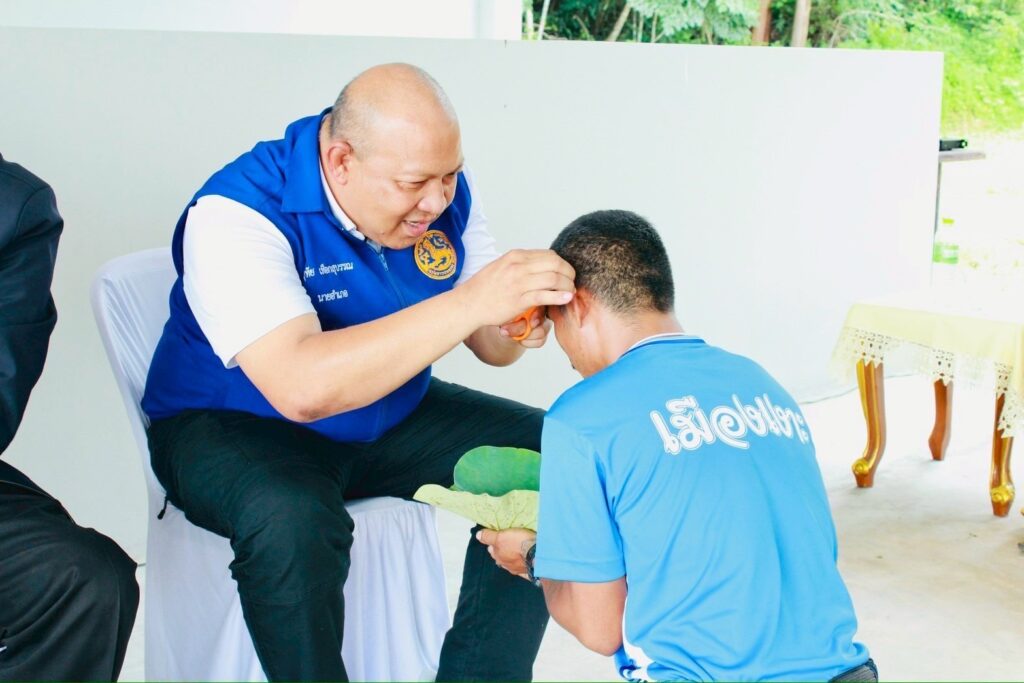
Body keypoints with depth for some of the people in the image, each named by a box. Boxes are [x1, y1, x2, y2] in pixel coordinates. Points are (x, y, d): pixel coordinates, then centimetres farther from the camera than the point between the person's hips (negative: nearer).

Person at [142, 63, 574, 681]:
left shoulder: (445, 190, -8)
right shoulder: (236, 213, -27)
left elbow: (485, 342, 0)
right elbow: (301, 387, -41)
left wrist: (514, 331, -26)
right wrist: (468, 303, -45)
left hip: (392, 417, 6)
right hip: (233, 425, -6)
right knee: (292, 519, -38)